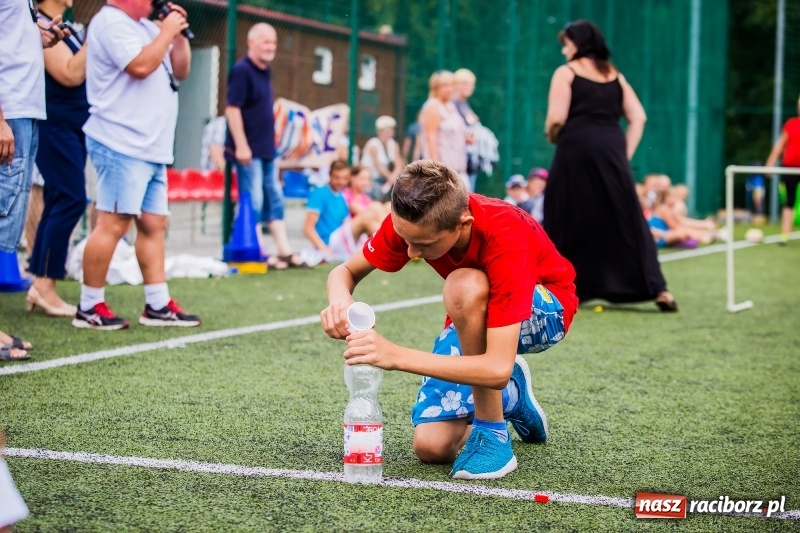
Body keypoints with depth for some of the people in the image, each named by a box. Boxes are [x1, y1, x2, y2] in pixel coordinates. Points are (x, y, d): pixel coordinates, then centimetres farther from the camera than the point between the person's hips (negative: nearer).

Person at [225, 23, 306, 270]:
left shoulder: (265, 71, 13)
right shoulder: (242, 71, -13)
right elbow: (232, 109, -19)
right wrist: (241, 146, -22)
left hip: (266, 149, 9)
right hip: (249, 150, -9)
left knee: (274, 199, 12)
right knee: (253, 202, -5)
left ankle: (285, 252, 18)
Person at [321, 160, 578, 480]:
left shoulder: (506, 239, -40)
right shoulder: (411, 220, -25)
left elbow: (498, 369, -45)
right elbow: (346, 271, -9)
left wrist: (397, 356, -53)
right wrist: (339, 299, -35)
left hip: (544, 309, -5)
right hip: (476, 319, 5)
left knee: (465, 287, -40)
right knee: (431, 447, -13)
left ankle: (493, 436, -23)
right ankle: (509, 396, 19)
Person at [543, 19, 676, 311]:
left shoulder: (566, 72, 2)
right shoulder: (615, 75, 18)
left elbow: (557, 118, -8)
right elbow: (638, 118, 12)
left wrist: (551, 136, 11)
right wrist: (624, 154, 12)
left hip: (576, 150, -4)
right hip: (611, 150, 4)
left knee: (569, 222, 5)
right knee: (627, 221, 4)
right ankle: (656, 288, -2)